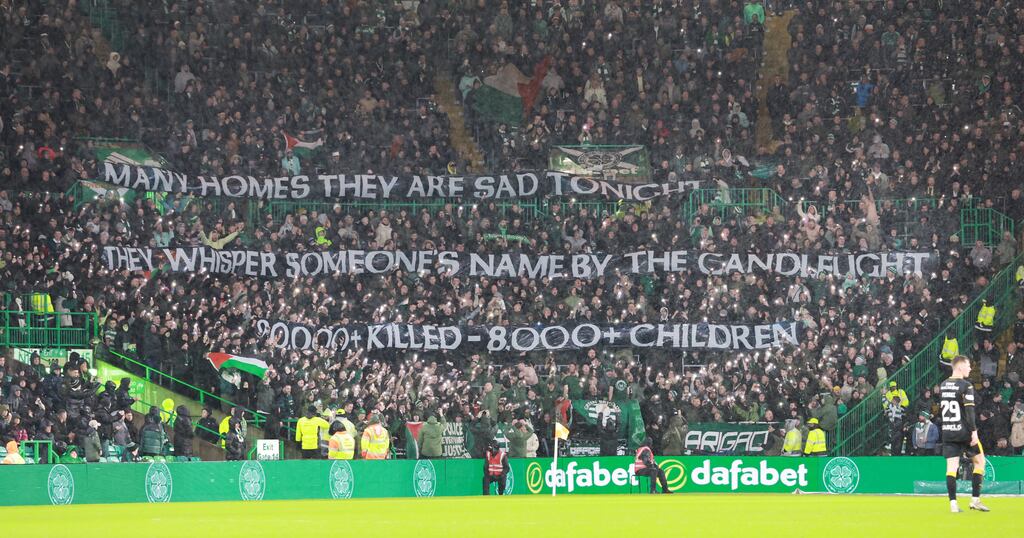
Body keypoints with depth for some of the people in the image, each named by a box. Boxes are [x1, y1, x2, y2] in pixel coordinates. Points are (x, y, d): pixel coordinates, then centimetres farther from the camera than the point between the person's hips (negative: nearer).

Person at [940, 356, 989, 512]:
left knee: (951, 467, 3)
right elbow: (969, 410, -17)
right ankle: (975, 500, 6)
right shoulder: (966, 386, -12)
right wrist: (974, 431, -18)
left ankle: (953, 503, -3)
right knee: (979, 461, 10)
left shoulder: (943, 386, 10)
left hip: (947, 433, 6)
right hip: (964, 432, -6)